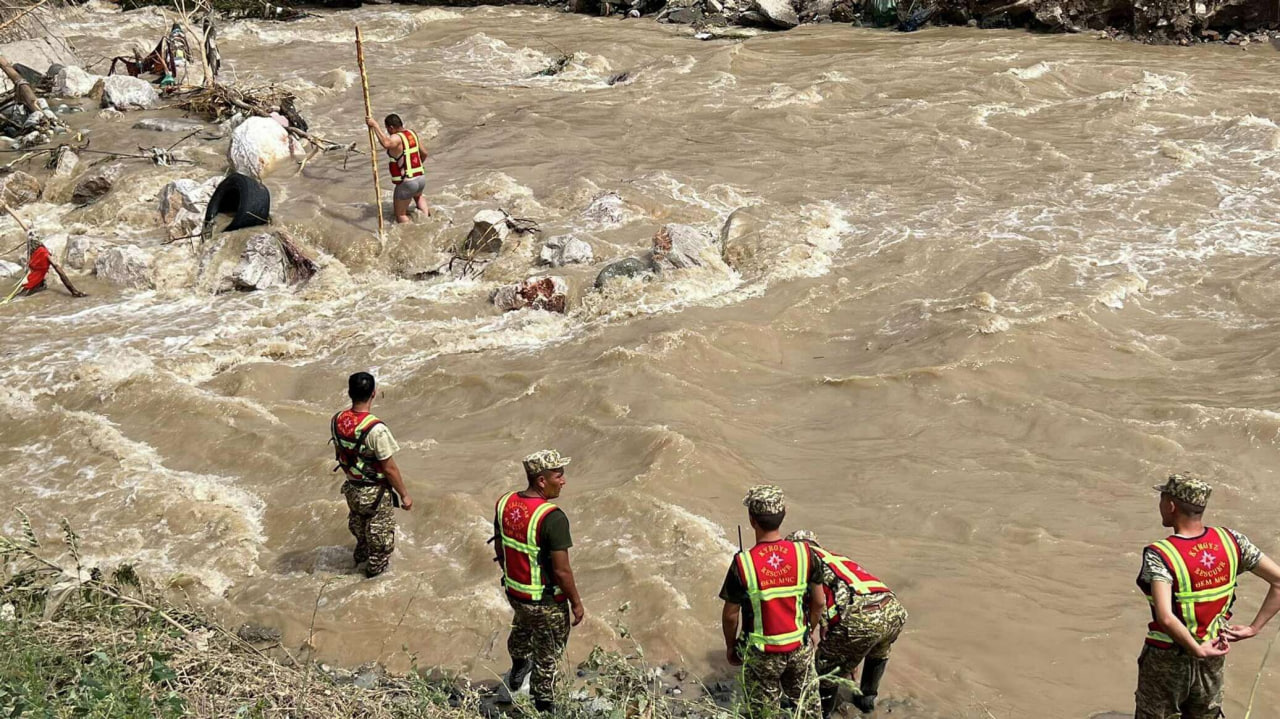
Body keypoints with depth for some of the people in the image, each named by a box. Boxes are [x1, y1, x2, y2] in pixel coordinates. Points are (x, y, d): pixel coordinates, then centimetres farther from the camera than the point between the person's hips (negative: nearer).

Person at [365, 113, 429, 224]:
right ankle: (426, 215, 25)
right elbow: (424, 153, 18)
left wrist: (375, 125, -35)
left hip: (407, 182, -7)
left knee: (401, 215, 7)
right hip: (421, 178, 7)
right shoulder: (412, 133, 8)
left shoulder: (396, 138, -16)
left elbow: (386, 143, -40)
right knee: (418, 196, 40)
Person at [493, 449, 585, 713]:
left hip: (513, 591, 7)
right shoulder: (553, 518, -29)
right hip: (546, 602, -7)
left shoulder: (505, 503, -8)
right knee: (547, 657, 15)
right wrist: (576, 603, -10)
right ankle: (543, 706, 32)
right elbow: (562, 571, -25)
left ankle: (517, 671, 60)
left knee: (522, 628, 37)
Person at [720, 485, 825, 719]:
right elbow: (819, 602, -2)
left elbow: (730, 615, -11)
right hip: (800, 648, 2)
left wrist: (730, 646, 6)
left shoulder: (743, 563, -22)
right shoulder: (804, 553, -14)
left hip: (761, 654, -2)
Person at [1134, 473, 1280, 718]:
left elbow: (1166, 617, -36)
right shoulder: (1231, 540, -9)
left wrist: (1198, 650, -22)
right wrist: (1253, 629, -5)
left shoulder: (1158, 555, -24)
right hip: (1213, 659, 5)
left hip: (1166, 663, -5)